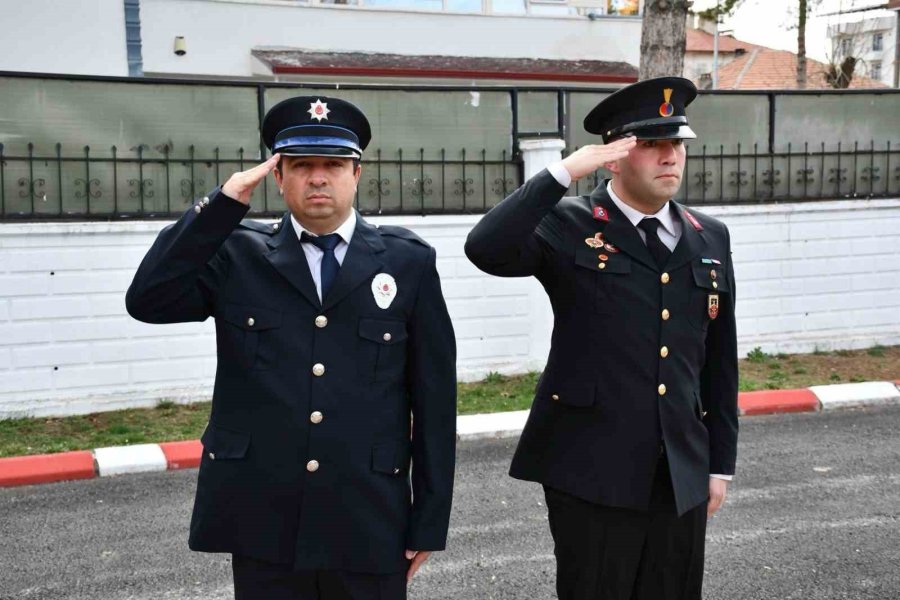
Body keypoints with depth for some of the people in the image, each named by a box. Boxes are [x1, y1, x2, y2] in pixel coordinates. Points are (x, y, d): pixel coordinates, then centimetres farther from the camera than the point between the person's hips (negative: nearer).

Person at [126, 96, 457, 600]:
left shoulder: (408, 262, 2)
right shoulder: (237, 255, 5)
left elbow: (434, 398, 2)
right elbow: (147, 301, -8)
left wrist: (430, 521, 0)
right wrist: (222, 205, -11)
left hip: (369, 527, 0)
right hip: (261, 525, 0)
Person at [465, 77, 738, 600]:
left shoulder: (709, 238, 9)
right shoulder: (569, 228, -4)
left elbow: (719, 361, 12)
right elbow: (486, 250, -24)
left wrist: (720, 463, 12)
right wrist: (564, 172, -23)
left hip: (682, 474, 5)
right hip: (593, 473, -4)